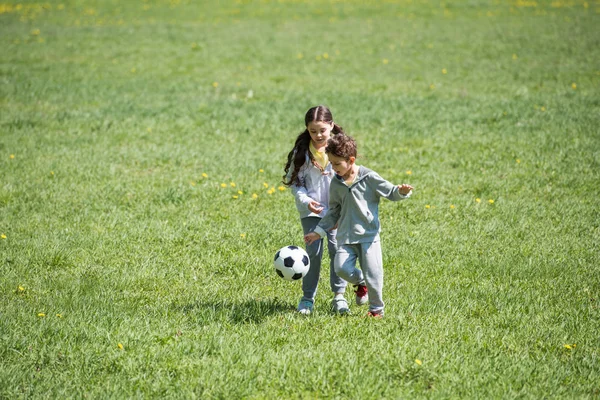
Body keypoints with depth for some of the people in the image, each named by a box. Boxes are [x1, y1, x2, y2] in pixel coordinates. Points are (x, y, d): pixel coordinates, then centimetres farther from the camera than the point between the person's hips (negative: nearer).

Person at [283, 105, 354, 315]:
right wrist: (306, 201, -15)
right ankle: (308, 298, 9)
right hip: (311, 210, 0)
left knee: (337, 248, -7)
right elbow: (294, 181, 1)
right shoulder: (302, 151, -3)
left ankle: (339, 296, 7)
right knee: (314, 251, -4)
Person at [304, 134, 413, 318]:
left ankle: (376, 308, 18)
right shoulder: (336, 184, 8)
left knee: (373, 274, -6)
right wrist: (318, 232, 14)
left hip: (369, 235, -3)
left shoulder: (369, 178, -5)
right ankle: (361, 282, 16)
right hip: (346, 237, 3)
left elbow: (391, 192, 1)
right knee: (341, 268, -17)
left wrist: (402, 191, -22)